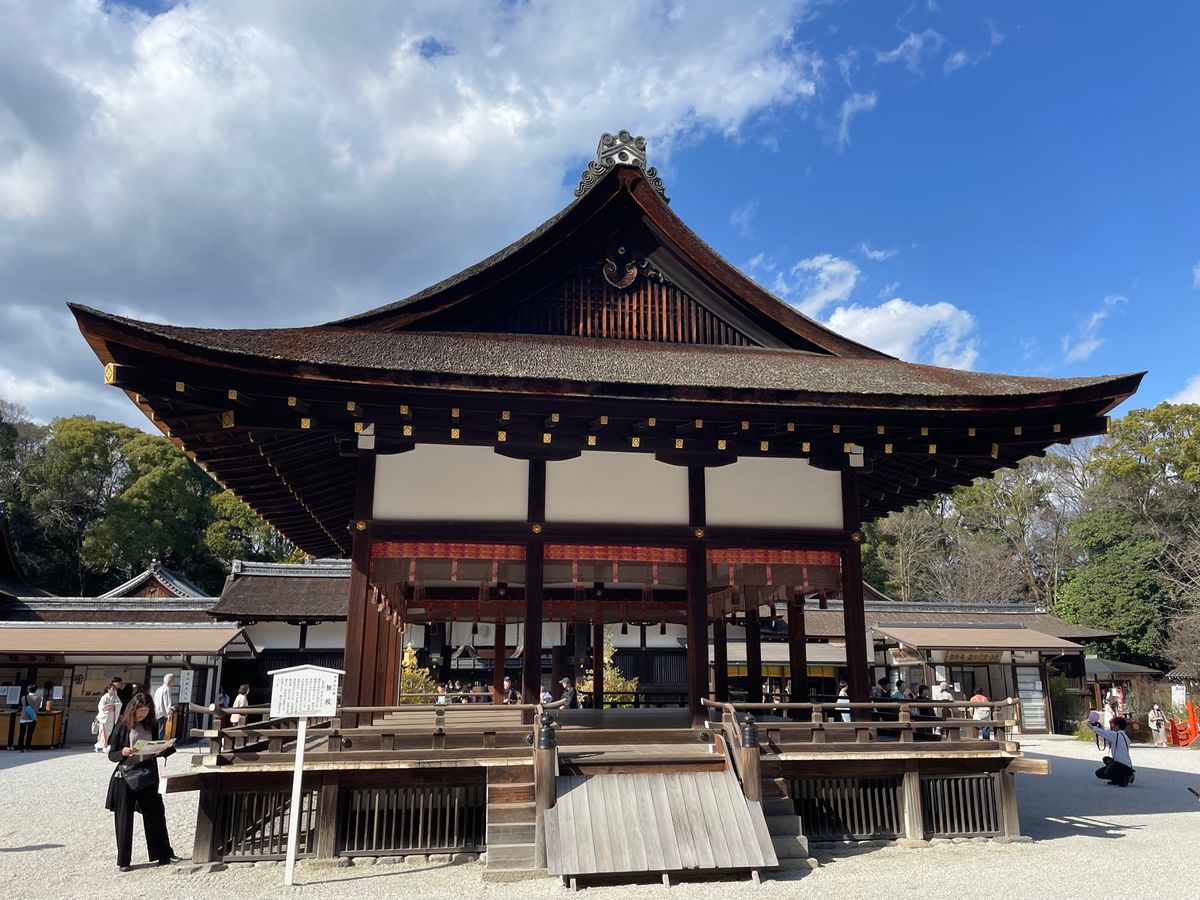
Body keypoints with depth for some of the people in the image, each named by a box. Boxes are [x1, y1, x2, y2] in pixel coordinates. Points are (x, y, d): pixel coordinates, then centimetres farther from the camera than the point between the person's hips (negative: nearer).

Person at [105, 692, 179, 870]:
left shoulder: (151, 725, 4)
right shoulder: (122, 726, -6)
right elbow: (111, 754, -3)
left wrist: (162, 750, -7)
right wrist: (123, 753, -23)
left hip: (148, 776, 3)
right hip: (125, 777, -3)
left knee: (155, 815, 7)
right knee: (124, 818, 4)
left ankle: (163, 854, 18)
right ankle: (123, 861, 17)